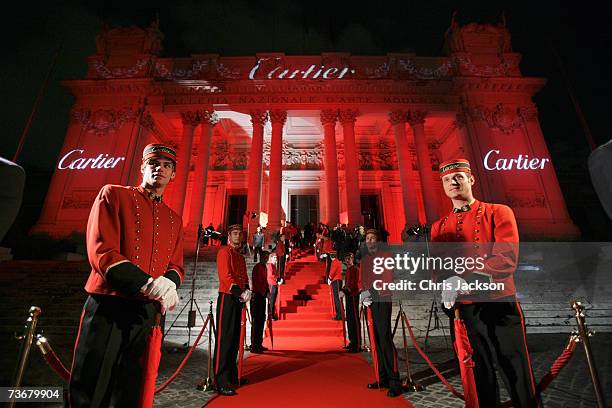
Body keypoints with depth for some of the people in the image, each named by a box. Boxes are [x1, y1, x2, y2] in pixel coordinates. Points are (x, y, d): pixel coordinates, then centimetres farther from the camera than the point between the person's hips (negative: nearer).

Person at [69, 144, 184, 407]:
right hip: (107, 306, -4)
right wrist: (149, 284, -22)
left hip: (147, 311, 4)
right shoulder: (114, 195, -1)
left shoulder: (174, 219, 12)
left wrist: (169, 282, -14)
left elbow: (177, 266, 11)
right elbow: (101, 251, -12)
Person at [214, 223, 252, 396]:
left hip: (238, 299, 9)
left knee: (235, 339, 16)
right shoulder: (225, 251, -9)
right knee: (224, 339, -4)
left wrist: (246, 291, 3)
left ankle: (232, 375, 29)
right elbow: (225, 275, -20)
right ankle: (221, 382, 3)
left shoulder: (240, 255, 17)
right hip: (227, 298, -9)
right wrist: (239, 293, -24)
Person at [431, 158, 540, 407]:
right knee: (481, 376, 17)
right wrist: (447, 286, -17)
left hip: (500, 305, -3)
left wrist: (465, 280, -27)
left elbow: (507, 259, -15)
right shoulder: (438, 227, 7)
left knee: (517, 376, 8)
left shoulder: (498, 212, -2)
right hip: (464, 309, 3)